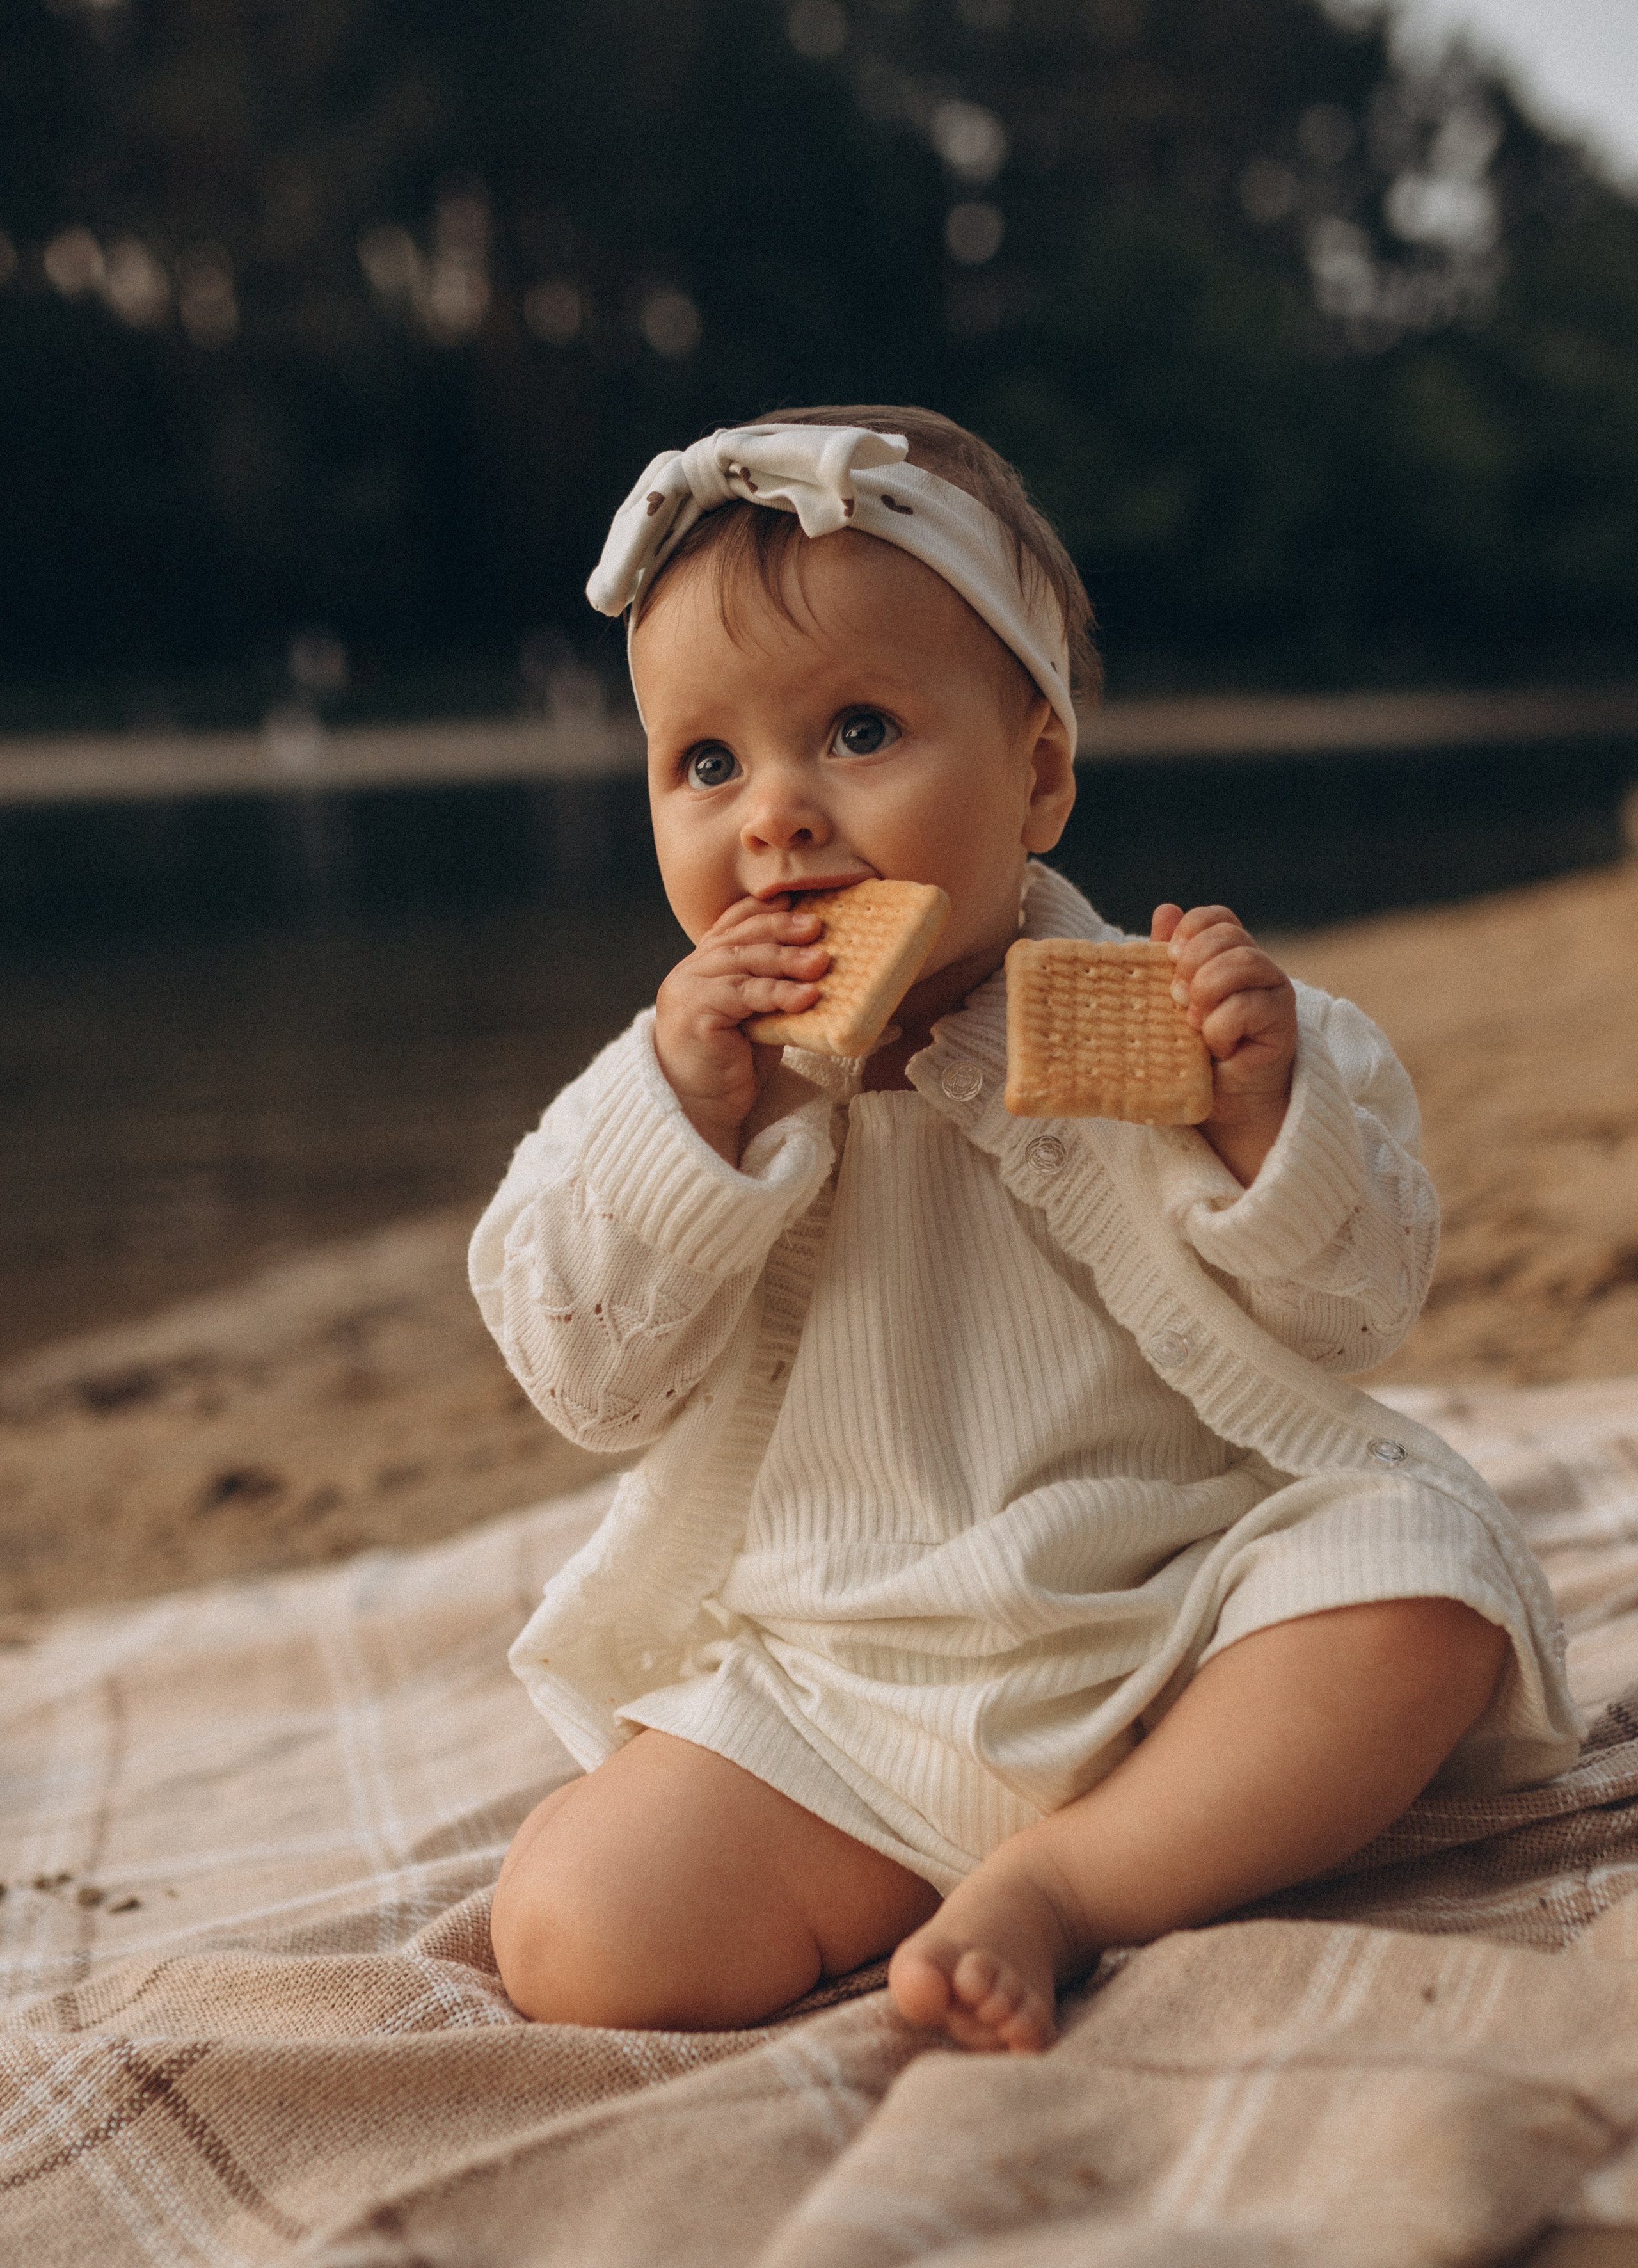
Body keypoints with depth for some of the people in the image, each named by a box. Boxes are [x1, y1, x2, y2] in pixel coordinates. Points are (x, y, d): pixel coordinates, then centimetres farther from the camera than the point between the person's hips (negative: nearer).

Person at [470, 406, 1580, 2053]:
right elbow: (586, 1377, -5)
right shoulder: (676, 1074, 2)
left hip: (1180, 1614, 0)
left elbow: (1352, 1308, -2)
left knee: (1421, 1567, -25)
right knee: (574, 1936, -18)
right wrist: (681, 1114, -17)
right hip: (835, 1697, 0)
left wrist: (1263, 1123, -21)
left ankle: (1063, 1886, -17)